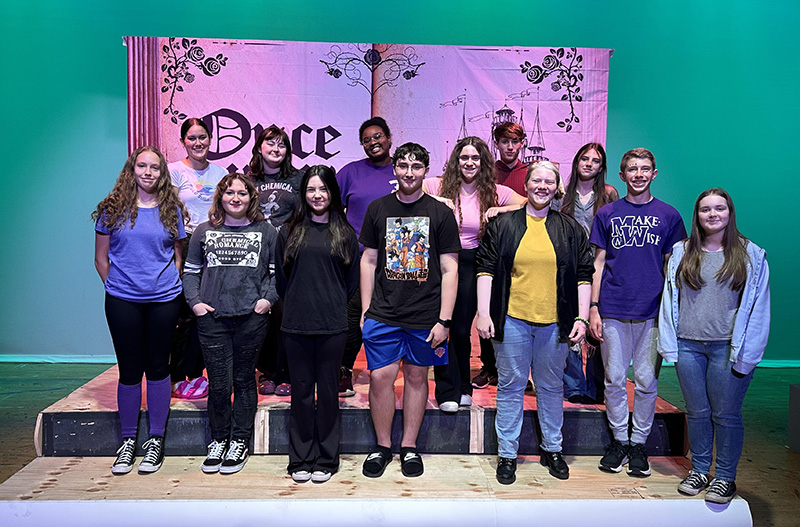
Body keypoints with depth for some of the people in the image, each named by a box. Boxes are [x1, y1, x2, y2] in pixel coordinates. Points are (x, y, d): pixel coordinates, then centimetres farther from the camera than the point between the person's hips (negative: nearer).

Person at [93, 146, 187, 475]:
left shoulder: (172, 210, 5)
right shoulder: (113, 209, 4)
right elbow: (101, 258, 8)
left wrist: (169, 284, 4)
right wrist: (115, 286, 4)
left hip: (164, 300, 0)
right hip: (122, 302, 0)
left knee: (157, 367, 7)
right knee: (129, 370, 7)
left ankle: (156, 440, 20)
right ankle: (128, 441, 22)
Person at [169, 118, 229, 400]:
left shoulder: (220, 172, 12)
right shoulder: (174, 171, 0)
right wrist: (177, 248, -11)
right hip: (186, 246, -4)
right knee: (188, 315, -4)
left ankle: (196, 374, 19)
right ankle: (179, 379, 8)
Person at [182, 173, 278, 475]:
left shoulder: (266, 232, 7)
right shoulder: (204, 231, 10)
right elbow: (190, 271, 14)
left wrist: (268, 298, -6)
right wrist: (194, 301, 1)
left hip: (251, 318, -1)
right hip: (212, 318, 1)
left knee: (244, 380, 7)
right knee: (218, 383, 4)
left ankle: (240, 442, 21)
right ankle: (218, 441, 22)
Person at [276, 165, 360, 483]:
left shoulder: (345, 233, 6)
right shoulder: (289, 231, 7)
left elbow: (352, 279, 9)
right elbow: (281, 277, 10)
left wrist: (334, 305, 7)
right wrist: (297, 305, 9)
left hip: (333, 326, 0)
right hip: (296, 325, 1)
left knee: (328, 391, 6)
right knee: (301, 391, 7)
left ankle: (326, 460, 19)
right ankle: (301, 460, 20)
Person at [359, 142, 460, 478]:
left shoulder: (440, 213, 1)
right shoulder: (378, 209, 7)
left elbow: (449, 269, -1)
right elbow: (369, 261, 10)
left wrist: (444, 320, -6)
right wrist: (365, 310, 5)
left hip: (425, 316, -1)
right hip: (383, 313, 1)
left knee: (416, 376, 9)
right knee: (380, 377, -1)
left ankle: (409, 447, 25)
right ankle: (382, 446, 18)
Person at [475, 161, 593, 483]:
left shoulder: (570, 229, 8)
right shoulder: (503, 225, 4)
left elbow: (584, 275, 9)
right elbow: (486, 269, 2)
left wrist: (581, 318, 1)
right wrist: (483, 312, -6)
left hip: (554, 323, 1)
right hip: (512, 320, -1)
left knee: (551, 387, 13)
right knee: (511, 386, 6)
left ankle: (552, 449, 29)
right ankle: (507, 454, 17)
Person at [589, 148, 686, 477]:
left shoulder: (668, 216, 7)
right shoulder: (607, 214, 7)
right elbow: (598, 263, 7)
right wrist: (593, 308, 0)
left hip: (652, 313, 0)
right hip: (613, 311, 0)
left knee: (647, 381, 5)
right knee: (614, 380, 6)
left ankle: (639, 443, 20)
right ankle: (619, 440, 21)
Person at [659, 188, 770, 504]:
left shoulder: (751, 255, 2)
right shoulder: (681, 252, 7)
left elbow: (758, 307, 0)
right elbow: (669, 299, 8)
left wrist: (745, 353, -6)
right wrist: (669, 345, 2)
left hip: (728, 347, -2)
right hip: (688, 345, 2)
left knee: (726, 415, 5)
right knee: (697, 412, 12)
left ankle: (725, 477, 20)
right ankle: (699, 471, 26)